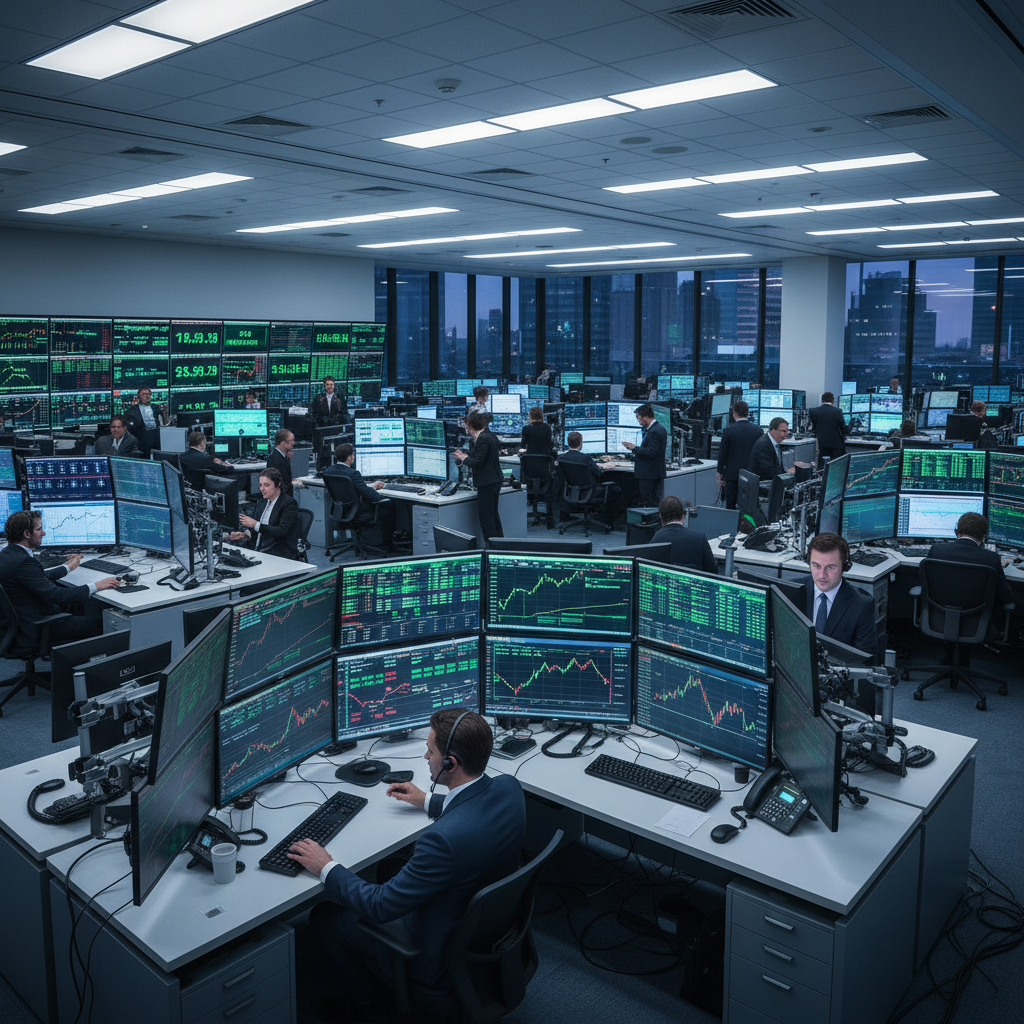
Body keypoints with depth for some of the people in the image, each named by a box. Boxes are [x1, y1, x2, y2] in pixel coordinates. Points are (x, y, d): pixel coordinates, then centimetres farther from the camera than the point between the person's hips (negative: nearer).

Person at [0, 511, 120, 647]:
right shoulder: (23, 561, -26)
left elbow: (41, 577, 18)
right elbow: (55, 594, -28)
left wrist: (68, 567, 31)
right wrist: (96, 586, -24)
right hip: (34, 631, -11)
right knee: (99, 624, -8)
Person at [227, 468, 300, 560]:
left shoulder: (290, 503, -6)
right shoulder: (261, 503, 17)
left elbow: (282, 532, -17)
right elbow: (256, 532, 18)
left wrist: (256, 525, -21)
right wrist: (246, 534, -5)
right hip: (258, 551, 7)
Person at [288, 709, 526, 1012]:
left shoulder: (444, 838, -40)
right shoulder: (508, 788, -16)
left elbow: (381, 907, -27)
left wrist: (326, 868, -14)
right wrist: (427, 800, 18)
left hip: (443, 957, -8)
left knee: (322, 915, 10)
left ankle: (358, 1000, 37)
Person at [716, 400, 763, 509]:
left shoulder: (728, 430, -9)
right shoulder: (758, 430, 0)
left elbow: (722, 454, -4)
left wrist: (720, 474, 5)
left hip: (732, 474, -2)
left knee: (730, 505, 4)